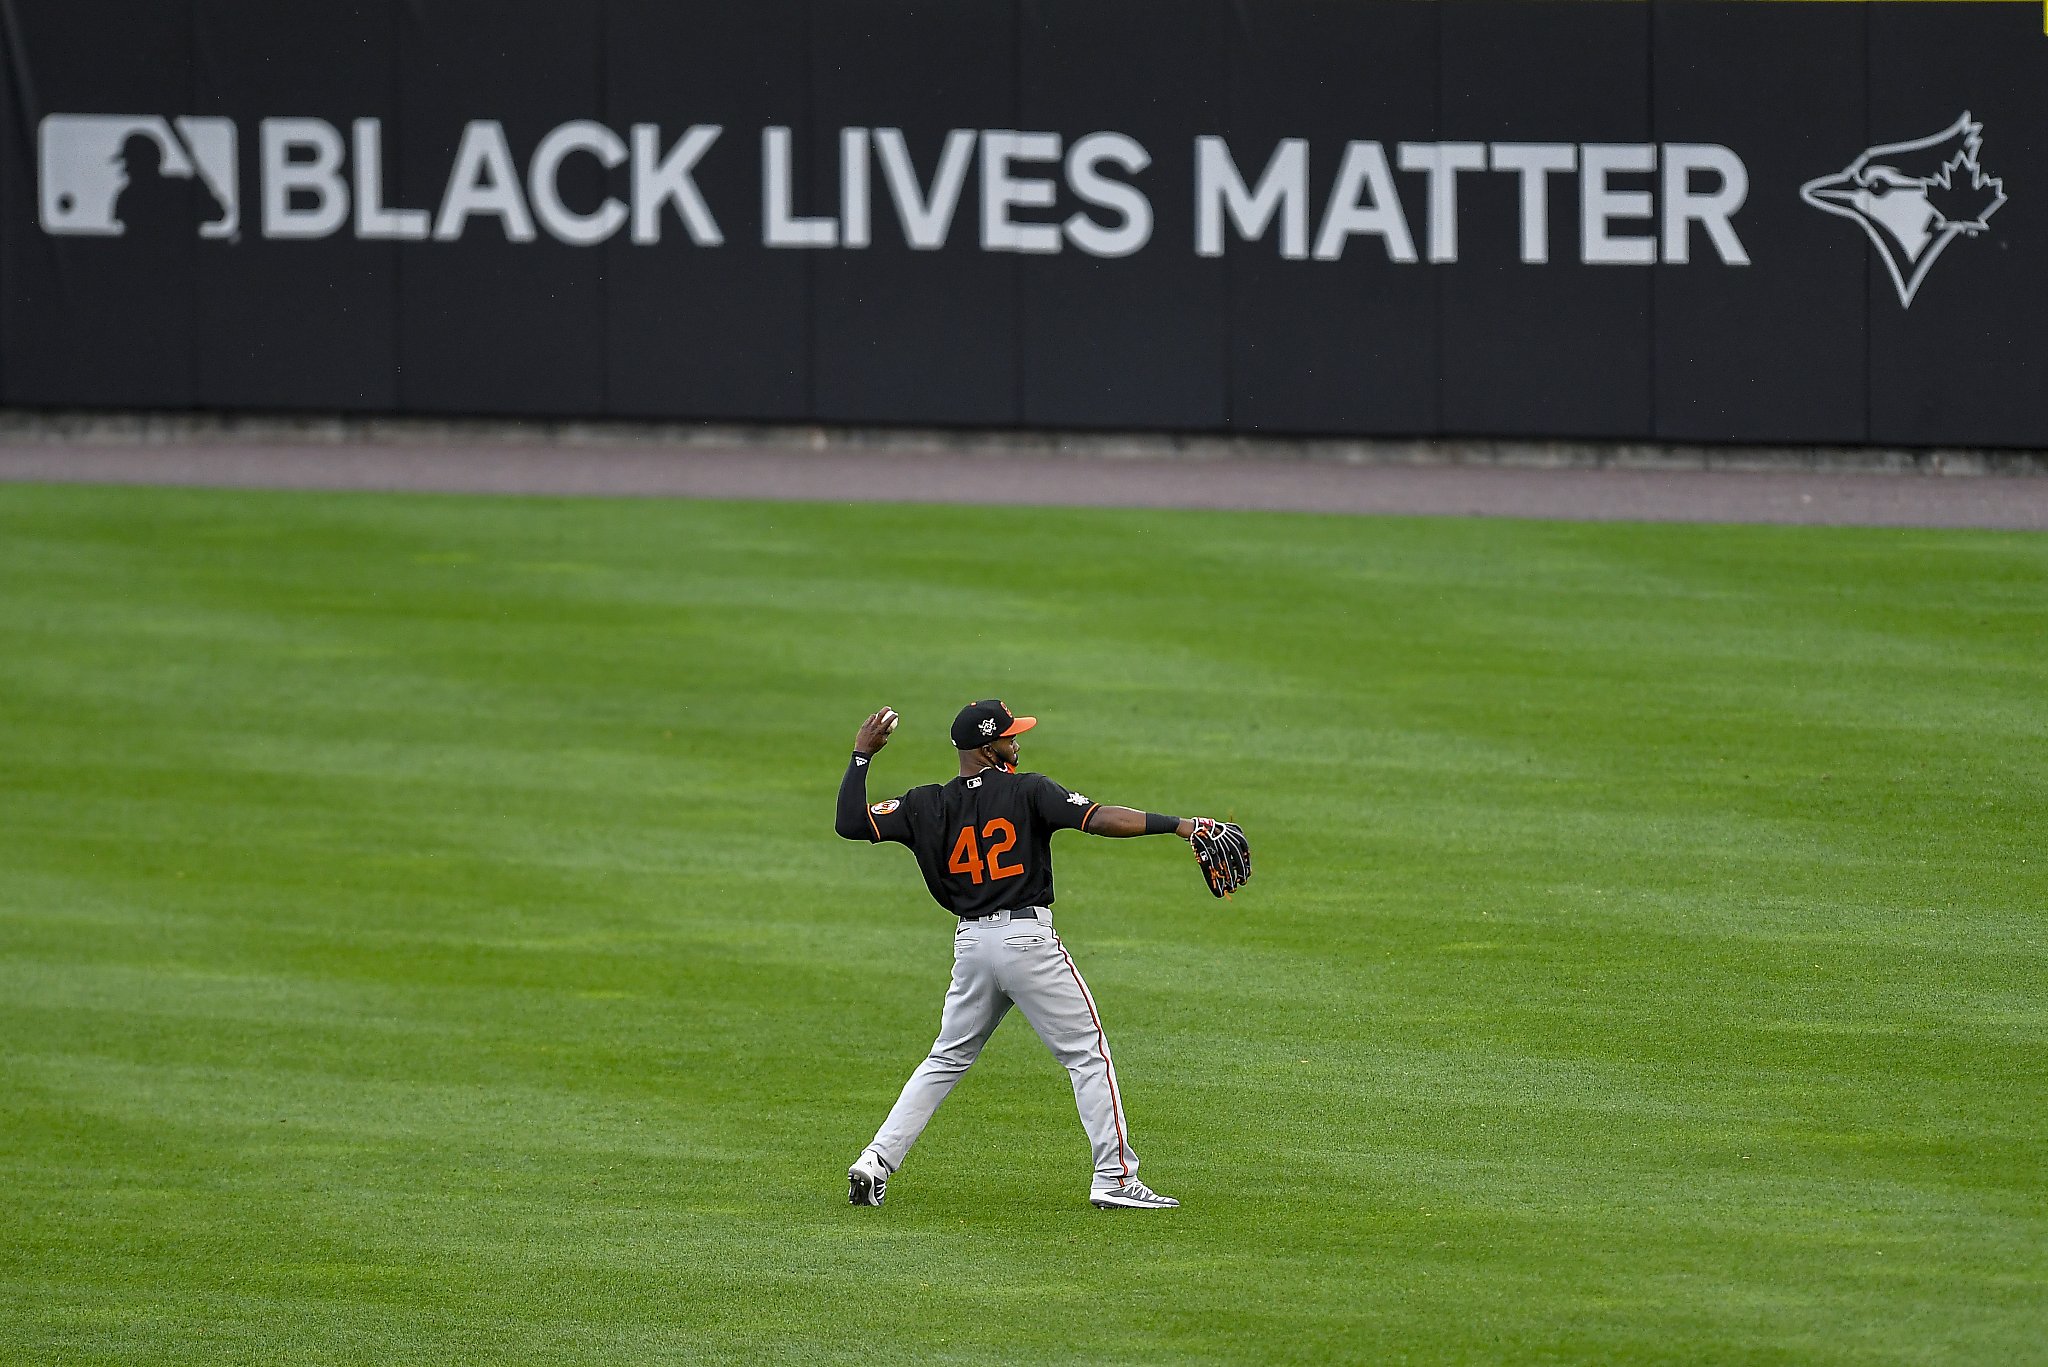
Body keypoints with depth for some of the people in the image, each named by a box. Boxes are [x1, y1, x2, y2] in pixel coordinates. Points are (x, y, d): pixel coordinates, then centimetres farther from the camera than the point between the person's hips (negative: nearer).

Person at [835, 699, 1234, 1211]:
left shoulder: (928, 806, 5)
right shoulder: (1027, 791, -6)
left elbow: (850, 823, 1)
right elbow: (1100, 819, -18)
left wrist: (862, 757, 12)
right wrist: (1180, 825, -18)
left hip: (971, 946, 5)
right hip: (1029, 938, -5)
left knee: (946, 1059, 18)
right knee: (1089, 1053, 2)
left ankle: (875, 1162, 9)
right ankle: (1115, 1178, -4)